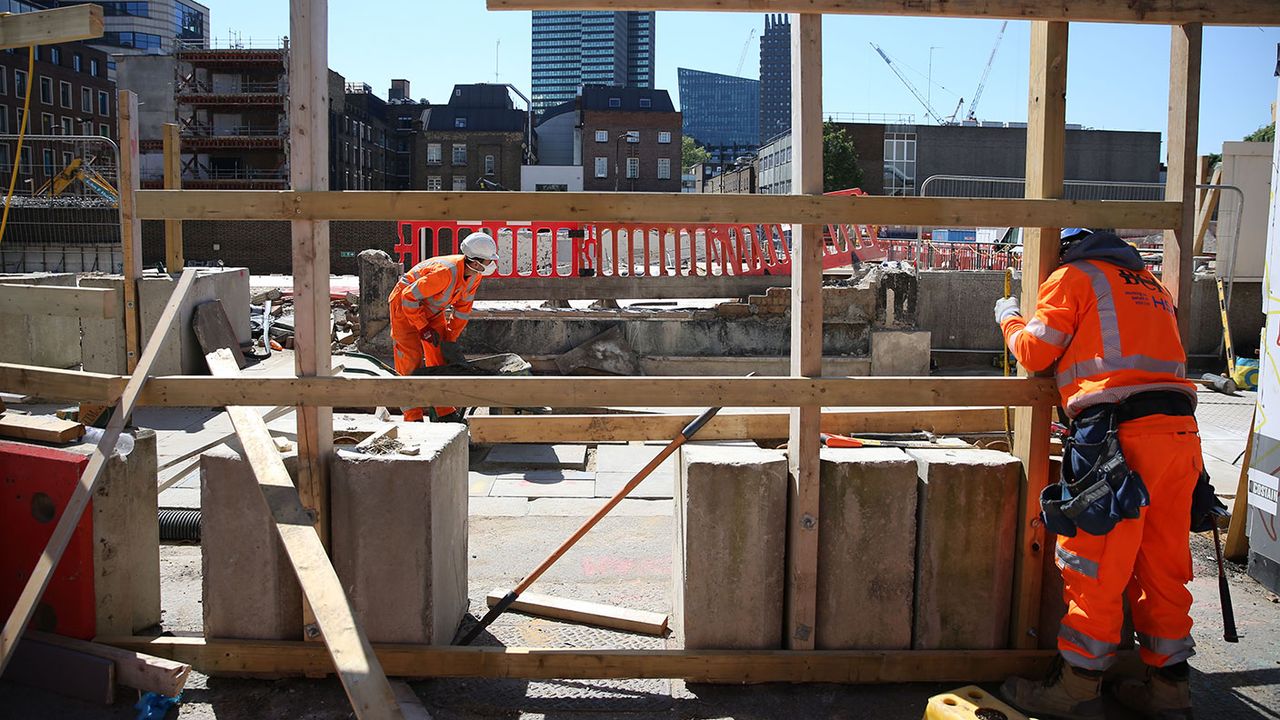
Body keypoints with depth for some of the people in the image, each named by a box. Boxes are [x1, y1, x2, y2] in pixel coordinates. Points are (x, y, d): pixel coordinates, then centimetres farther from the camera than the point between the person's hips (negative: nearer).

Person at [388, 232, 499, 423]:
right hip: (405, 302, -8)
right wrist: (423, 328, -23)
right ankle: (412, 416, -8)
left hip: (430, 307, 8)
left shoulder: (474, 275, -12)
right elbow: (409, 297, -30)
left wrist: (451, 340, 1)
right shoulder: (445, 272, -37)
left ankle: (445, 411, 12)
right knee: (411, 356, -12)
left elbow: (463, 308, 1)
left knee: (441, 354, 5)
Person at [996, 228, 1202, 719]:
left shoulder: (1074, 277, 5)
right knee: (1163, 565, 14)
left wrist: (1008, 317, 21)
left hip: (1120, 435, -7)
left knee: (1096, 566, -1)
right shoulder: (1151, 286, 26)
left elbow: (1035, 351, 3)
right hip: (1180, 432, 7)